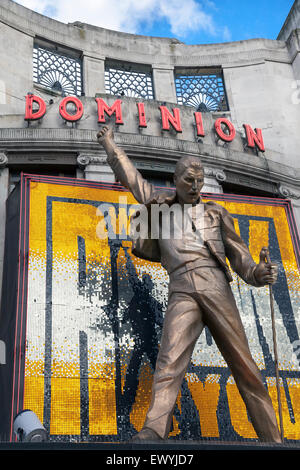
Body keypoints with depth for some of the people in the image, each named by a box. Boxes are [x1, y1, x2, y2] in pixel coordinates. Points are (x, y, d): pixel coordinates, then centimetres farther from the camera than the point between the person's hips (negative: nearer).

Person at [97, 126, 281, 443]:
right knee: (170, 360, -20)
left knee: (244, 365, -4)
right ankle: (152, 434, -30)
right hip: (182, 294, 0)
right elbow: (130, 177, 30)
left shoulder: (216, 213, 21)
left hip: (217, 289, 1)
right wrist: (110, 146, 35)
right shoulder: (161, 205, 22)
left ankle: (271, 438, -1)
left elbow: (238, 254, 12)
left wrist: (257, 273, -8)